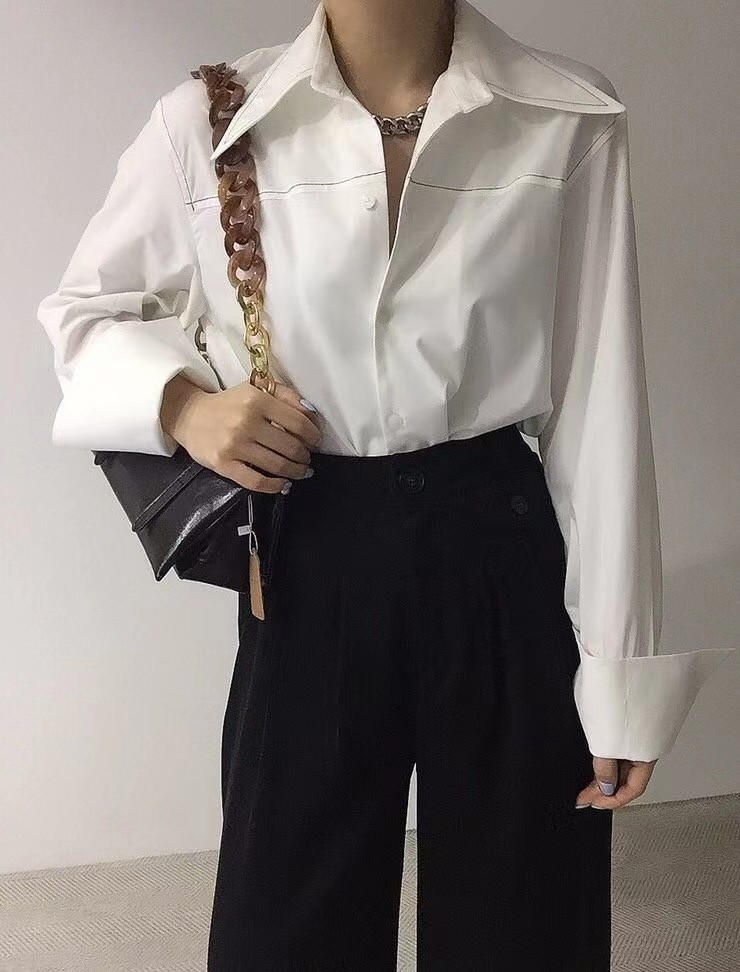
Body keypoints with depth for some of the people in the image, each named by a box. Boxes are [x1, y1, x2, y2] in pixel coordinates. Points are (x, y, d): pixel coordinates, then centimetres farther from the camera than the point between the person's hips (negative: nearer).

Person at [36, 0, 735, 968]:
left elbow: (599, 410, -5)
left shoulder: (570, 122, -8)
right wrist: (180, 402, -11)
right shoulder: (208, 121, -6)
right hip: (311, 565, 1)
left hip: (501, 556, 0)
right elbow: (82, 309, 10)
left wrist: (620, 669, -3)